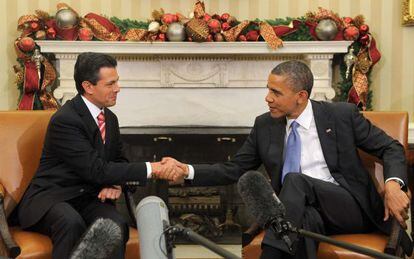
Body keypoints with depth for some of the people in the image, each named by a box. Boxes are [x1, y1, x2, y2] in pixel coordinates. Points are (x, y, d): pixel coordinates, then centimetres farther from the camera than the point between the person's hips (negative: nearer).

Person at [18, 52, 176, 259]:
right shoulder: (65, 120, -17)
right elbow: (96, 170, -21)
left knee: (117, 225, -26)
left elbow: (118, 160, 20)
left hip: (88, 198, 6)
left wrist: (115, 184, -4)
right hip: (51, 198, -5)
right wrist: (149, 169, -20)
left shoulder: (110, 118, 8)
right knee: (72, 222, -38)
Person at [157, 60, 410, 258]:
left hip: (349, 209, -2)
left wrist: (393, 185, -16)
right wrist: (187, 171, -7)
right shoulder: (264, 126, 8)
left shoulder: (342, 115, 1)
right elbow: (233, 170, 9)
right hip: (302, 215, 2)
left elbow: (391, 148, 4)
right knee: (307, 218, -37)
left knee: (295, 180, -31)